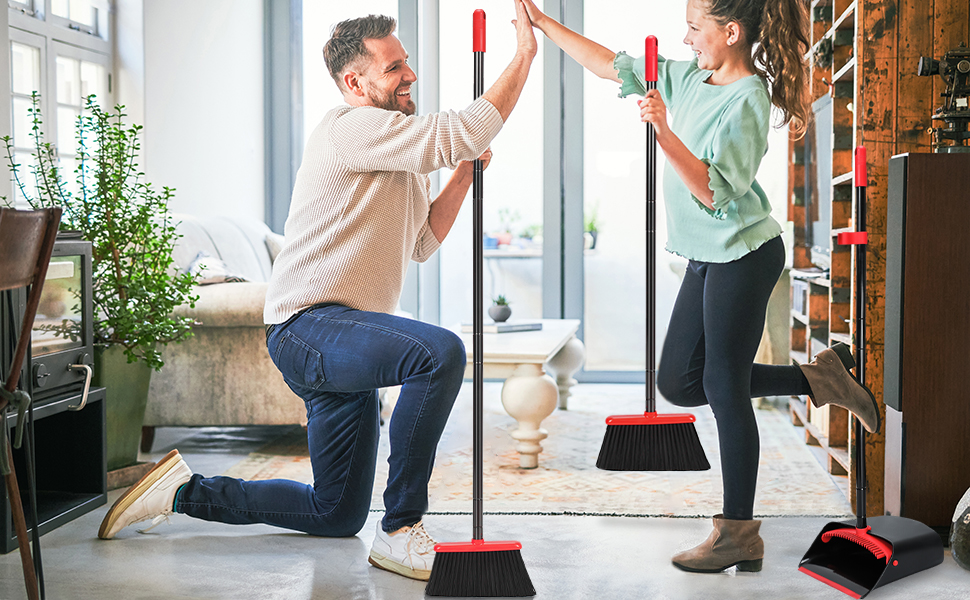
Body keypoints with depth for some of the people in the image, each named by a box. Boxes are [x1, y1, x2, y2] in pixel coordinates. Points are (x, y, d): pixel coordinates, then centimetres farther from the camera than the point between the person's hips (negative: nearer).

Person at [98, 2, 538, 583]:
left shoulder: (399, 158, 21)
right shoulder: (351, 127, -11)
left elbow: (420, 243, 20)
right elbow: (463, 132, -19)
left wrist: (465, 173, 11)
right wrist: (525, 56, -13)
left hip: (346, 340, 10)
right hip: (310, 324, -10)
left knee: (338, 514, 15)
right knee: (441, 352, -37)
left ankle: (186, 491, 26)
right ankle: (402, 530, -25)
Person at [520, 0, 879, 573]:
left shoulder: (746, 101, -17)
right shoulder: (688, 78, 7)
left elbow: (714, 190, -25)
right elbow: (612, 65, 13)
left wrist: (663, 130, -34)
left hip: (745, 255, -9)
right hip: (708, 257, 9)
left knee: (725, 387, -4)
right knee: (679, 382, 11)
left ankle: (739, 534, 7)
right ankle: (817, 379, 21)